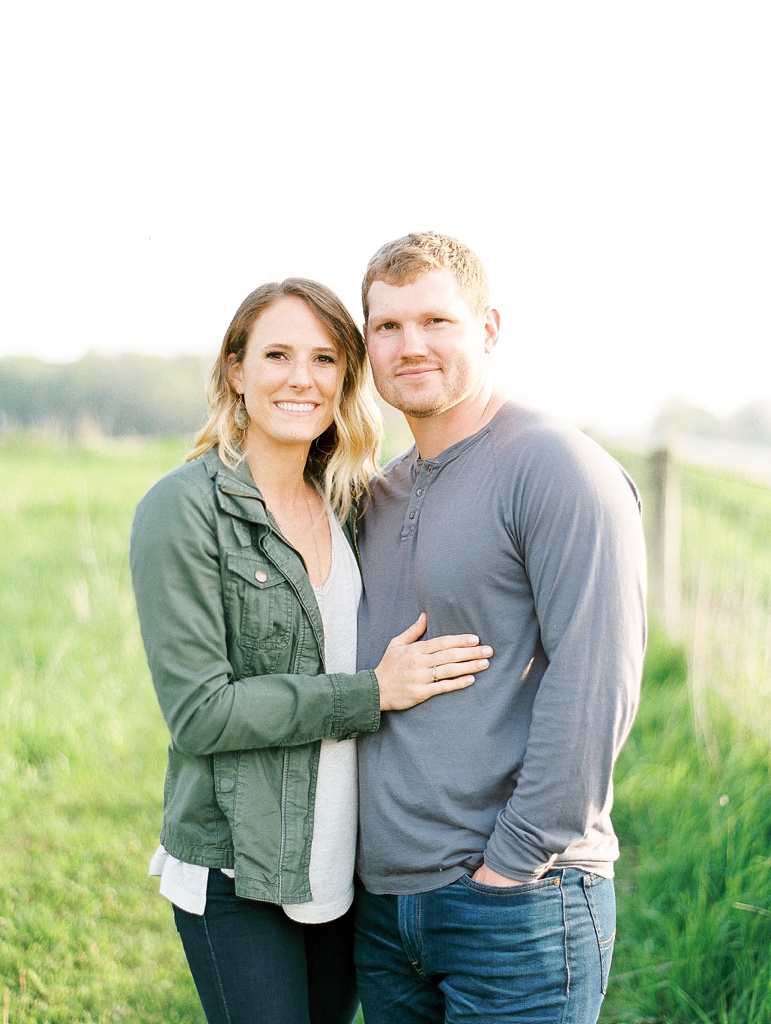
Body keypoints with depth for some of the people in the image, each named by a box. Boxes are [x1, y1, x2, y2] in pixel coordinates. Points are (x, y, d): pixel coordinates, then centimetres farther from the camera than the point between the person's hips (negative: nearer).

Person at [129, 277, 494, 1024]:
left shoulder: (346, 506, 8)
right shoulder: (183, 509, -11)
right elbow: (197, 711, -16)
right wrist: (371, 693, -17)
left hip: (345, 866, 6)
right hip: (237, 873, -6)